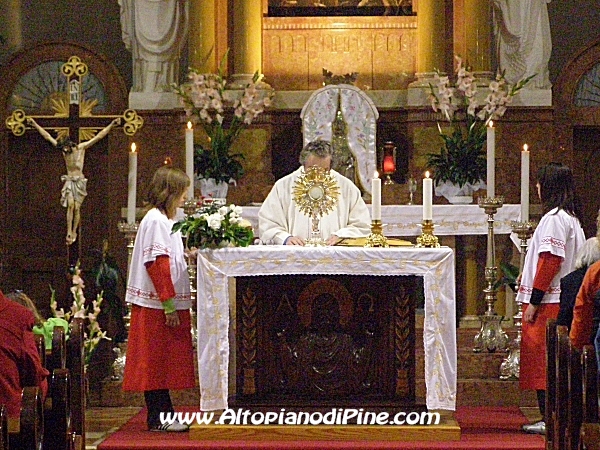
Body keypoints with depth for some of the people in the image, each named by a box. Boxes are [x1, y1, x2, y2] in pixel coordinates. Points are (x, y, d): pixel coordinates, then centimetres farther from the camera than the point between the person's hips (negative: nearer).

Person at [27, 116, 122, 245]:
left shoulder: (82, 147, -4)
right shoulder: (64, 149, 3)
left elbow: (99, 136, -6)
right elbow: (47, 136, 9)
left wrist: (112, 125, -12)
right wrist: (35, 125, 11)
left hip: (80, 181, -1)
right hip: (69, 180, 1)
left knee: (76, 207, -6)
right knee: (70, 205, -14)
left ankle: (74, 232, 4)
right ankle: (69, 232, -16)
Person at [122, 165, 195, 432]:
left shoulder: (165, 220, 18)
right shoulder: (155, 221, -13)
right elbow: (157, 264, -19)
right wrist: (169, 304, -20)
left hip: (170, 305, 10)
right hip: (157, 306, -10)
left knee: (164, 364, 11)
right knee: (157, 362, -5)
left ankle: (164, 416, 15)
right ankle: (159, 418, -2)